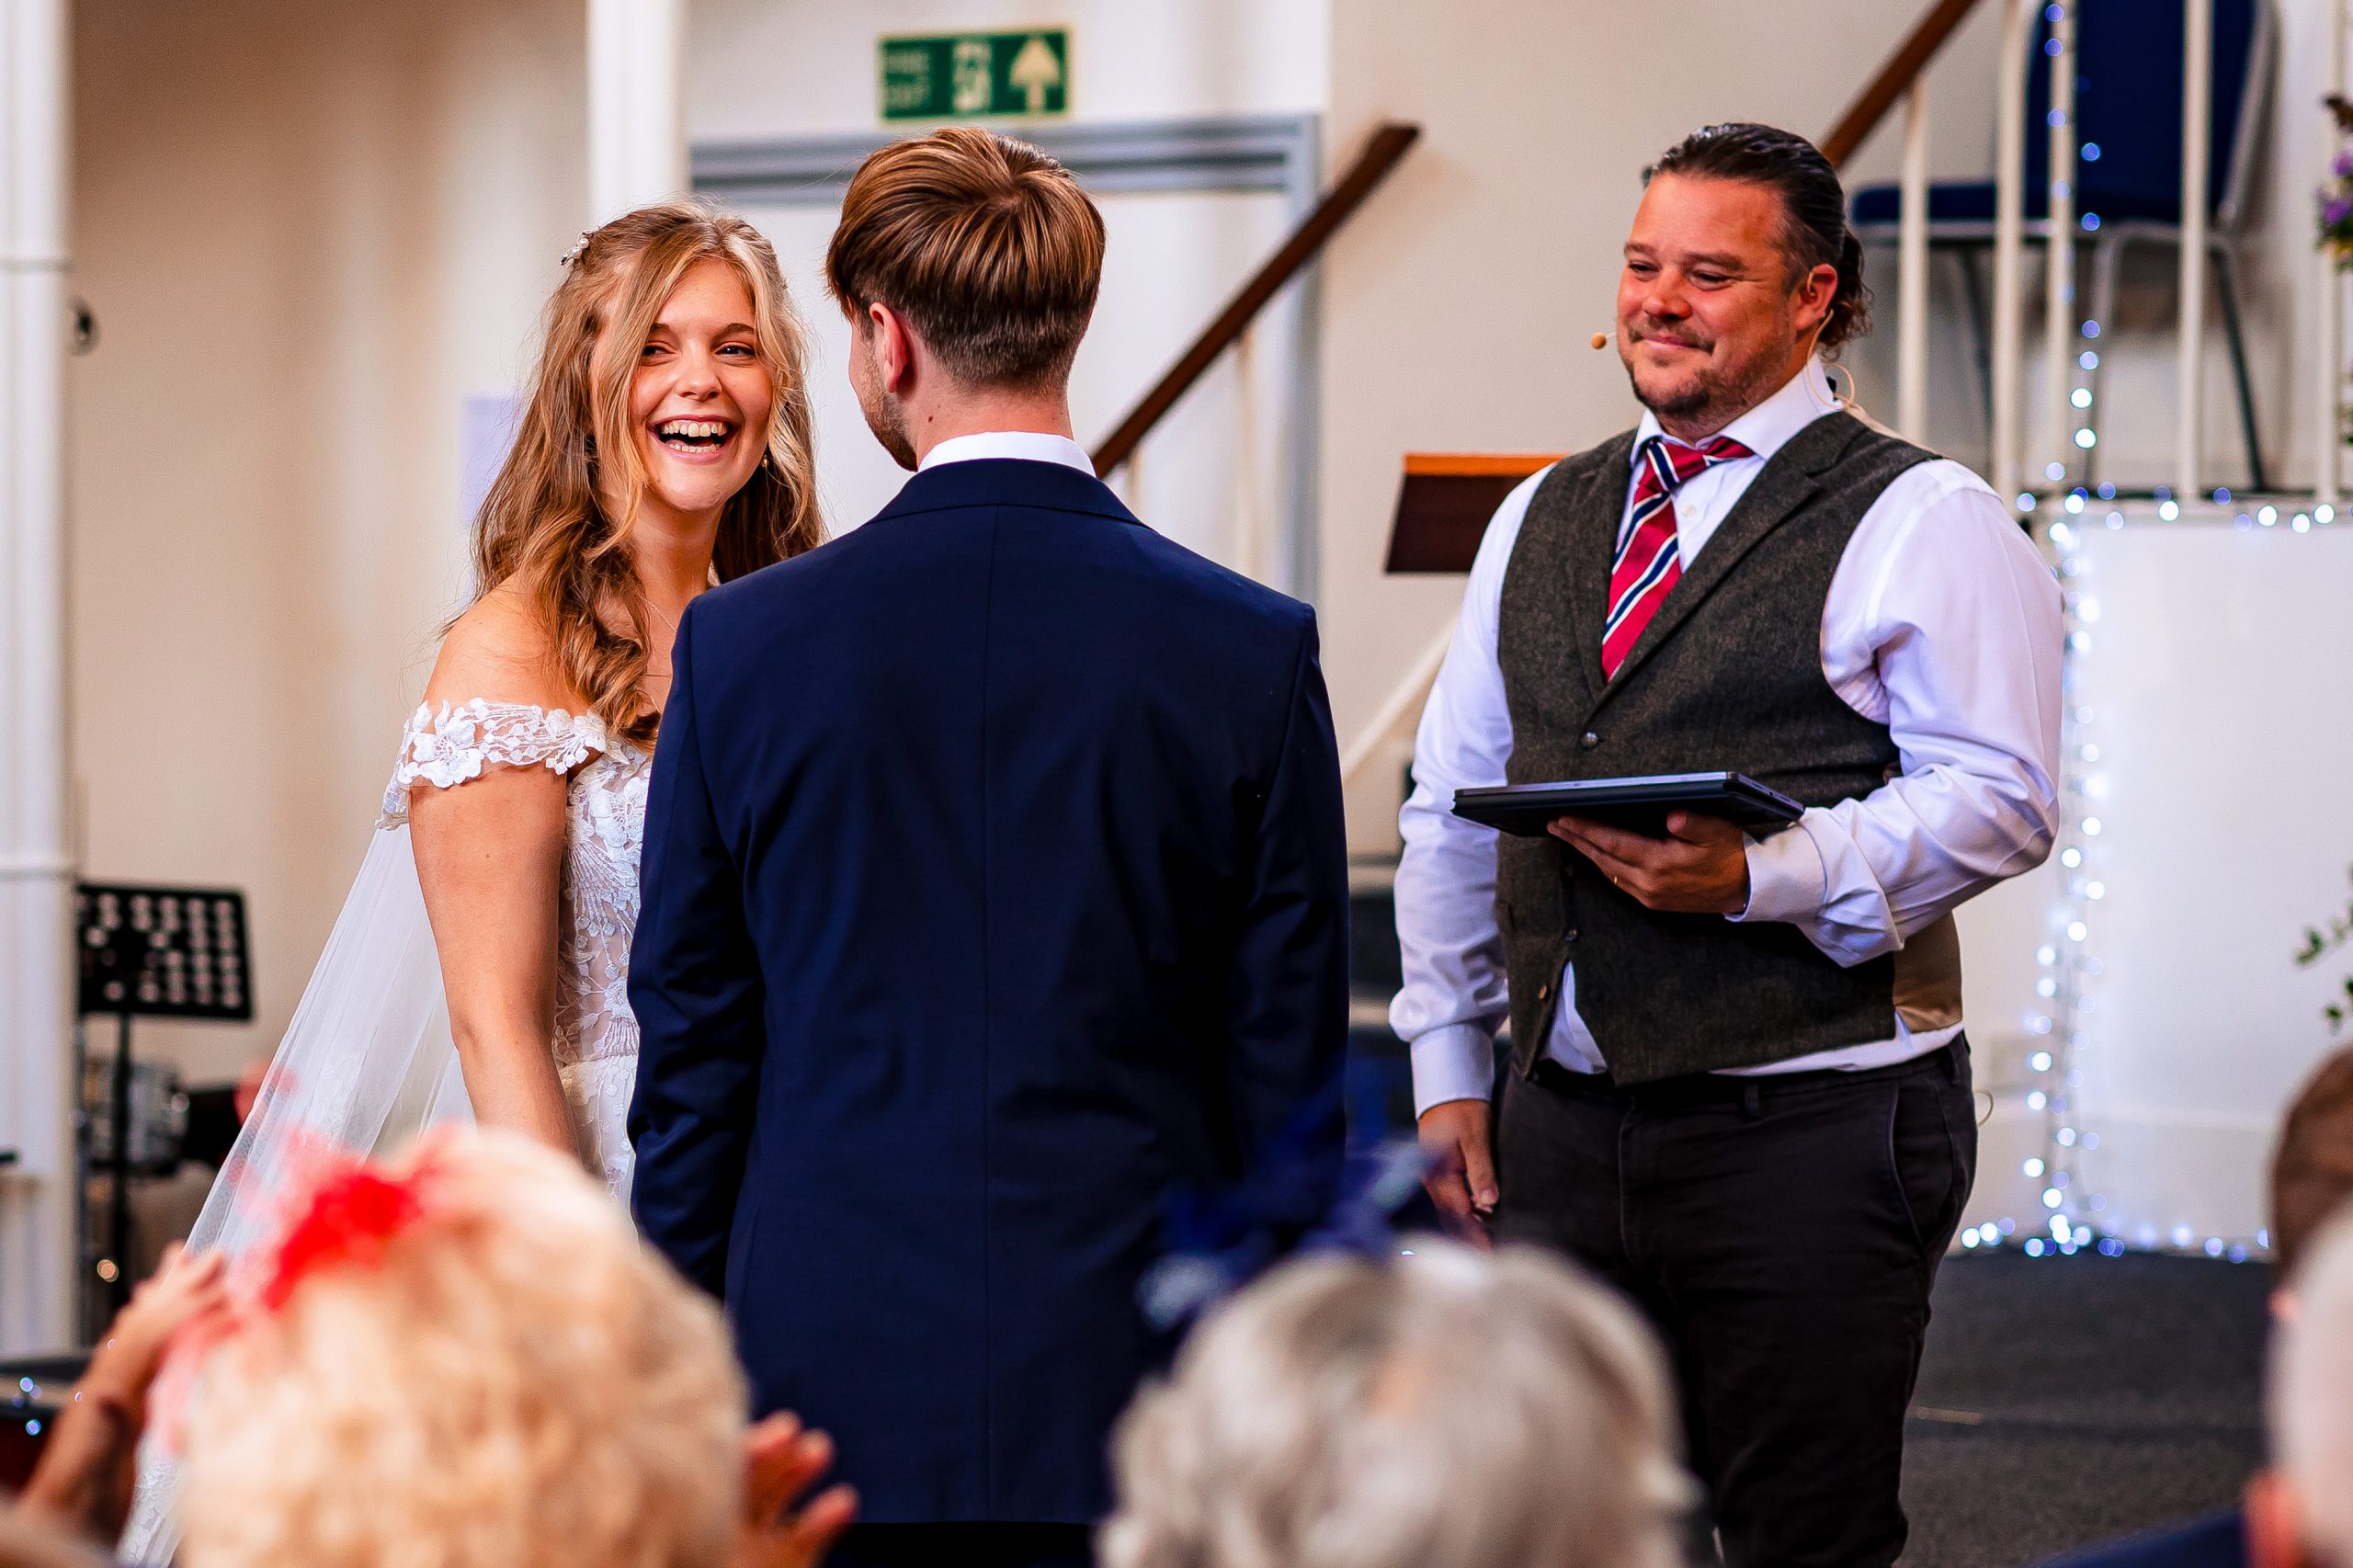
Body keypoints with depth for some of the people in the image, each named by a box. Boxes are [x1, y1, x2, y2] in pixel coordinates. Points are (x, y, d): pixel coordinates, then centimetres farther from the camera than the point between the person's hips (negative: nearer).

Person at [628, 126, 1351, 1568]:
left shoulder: (743, 642, -3)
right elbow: (1291, 1071, 0)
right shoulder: (1253, 650, -4)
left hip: (834, 1369, 1)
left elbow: (692, 1053, 3)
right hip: (1132, 1369, 0)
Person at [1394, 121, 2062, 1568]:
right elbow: (1452, 806, 20)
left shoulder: (1921, 519, -3)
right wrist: (1447, 1064, 14)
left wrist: (1761, 875, -22)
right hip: (1560, 1116, 6)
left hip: (1810, 1123, -5)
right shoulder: (1545, 517, 16)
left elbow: (1999, 796, -11)